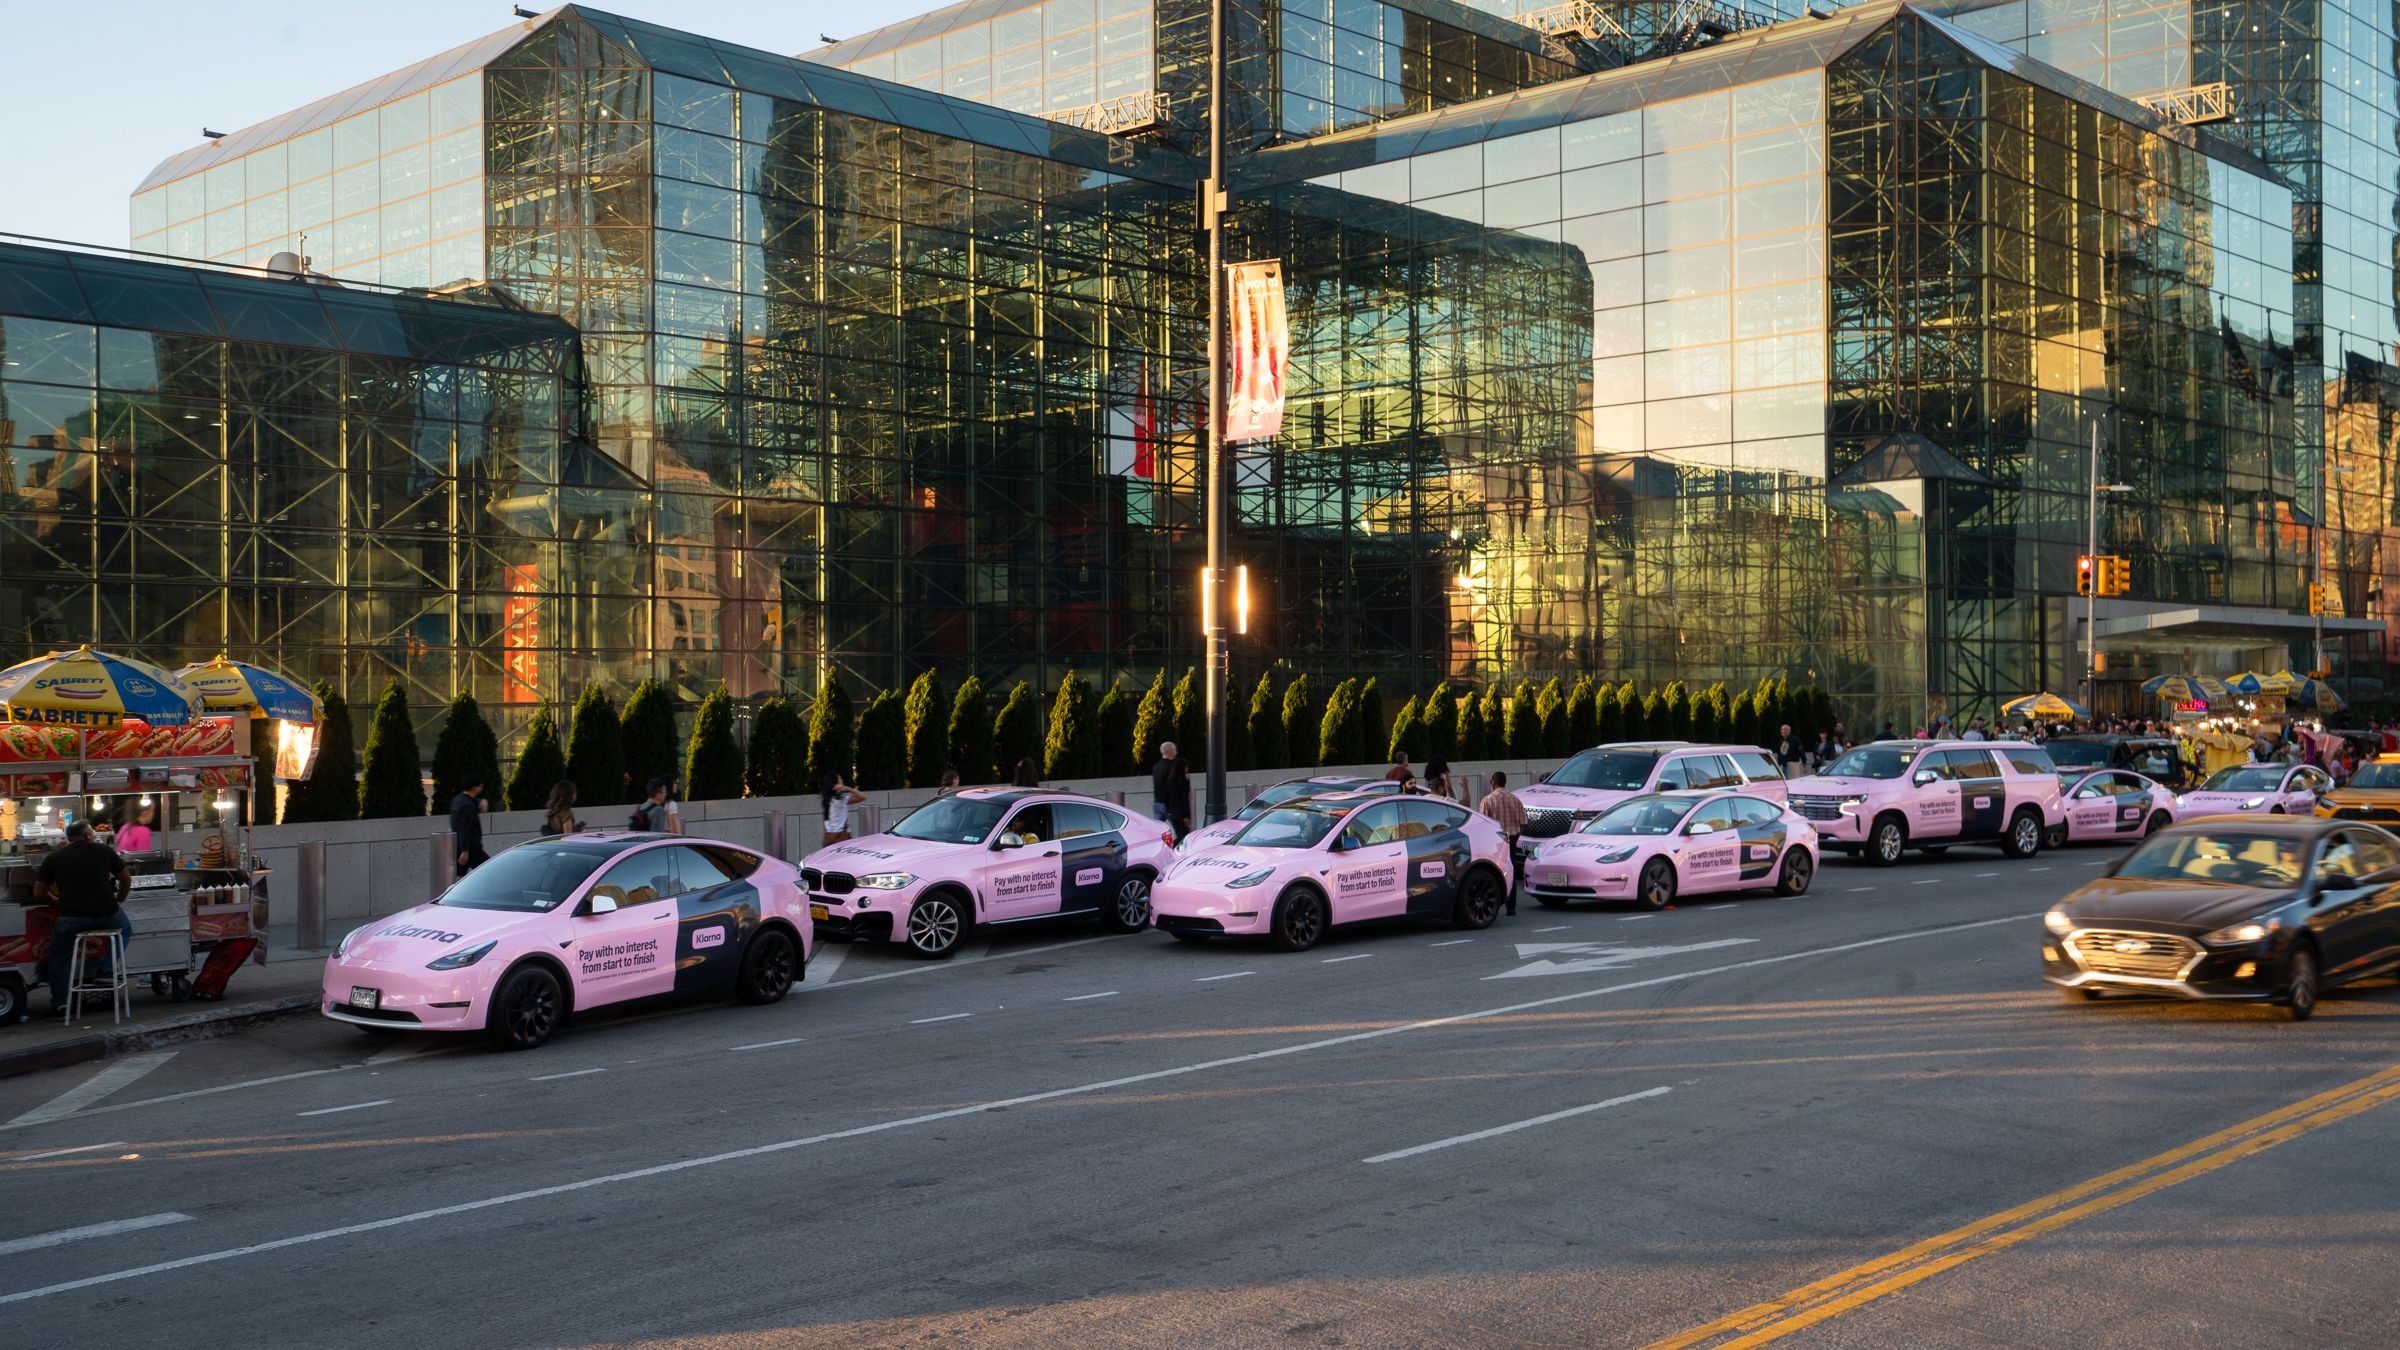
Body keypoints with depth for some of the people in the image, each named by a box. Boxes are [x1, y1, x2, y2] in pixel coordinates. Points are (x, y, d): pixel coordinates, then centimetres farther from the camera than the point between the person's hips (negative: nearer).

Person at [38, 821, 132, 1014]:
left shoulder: (54, 858, 10)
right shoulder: (104, 851, 11)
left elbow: (39, 894, 12)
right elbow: (126, 880, 21)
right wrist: (120, 898, 39)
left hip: (72, 918, 0)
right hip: (107, 915, 0)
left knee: (58, 958, 22)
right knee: (125, 929, 33)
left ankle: (59, 1003, 19)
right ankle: (104, 968, 19)